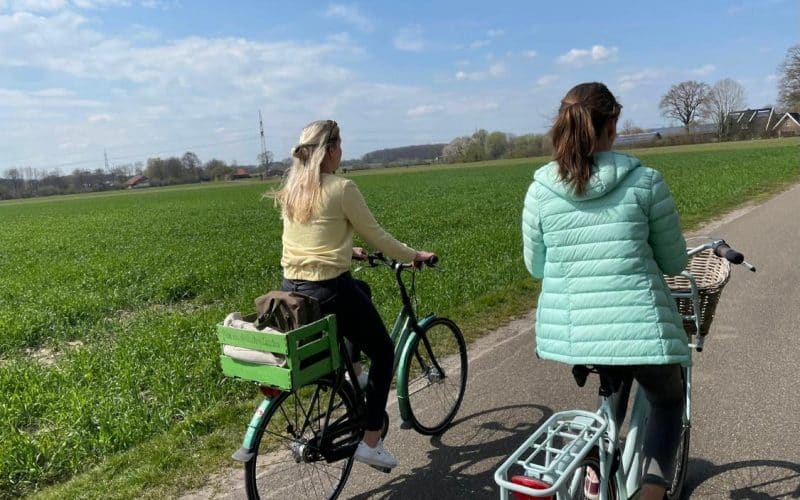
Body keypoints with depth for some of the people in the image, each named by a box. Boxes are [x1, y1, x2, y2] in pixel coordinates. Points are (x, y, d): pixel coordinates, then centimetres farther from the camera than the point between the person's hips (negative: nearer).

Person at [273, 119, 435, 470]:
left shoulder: (290, 188, 9)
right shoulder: (341, 189, -13)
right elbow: (376, 237, -6)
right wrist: (414, 256, 9)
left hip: (291, 289, 8)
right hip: (328, 291, -7)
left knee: (361, 290, 35)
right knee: (383, 353, 14)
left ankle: (351, 370, 33)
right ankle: (371, 442, 17)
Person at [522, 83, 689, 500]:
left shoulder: (540, 190, -2)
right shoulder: (645, 181, -7)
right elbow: (674, 263, 2)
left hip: (571, 332, 3)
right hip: (640, 328, -3)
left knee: (614, 385, 35)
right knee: (668, 401, 28)